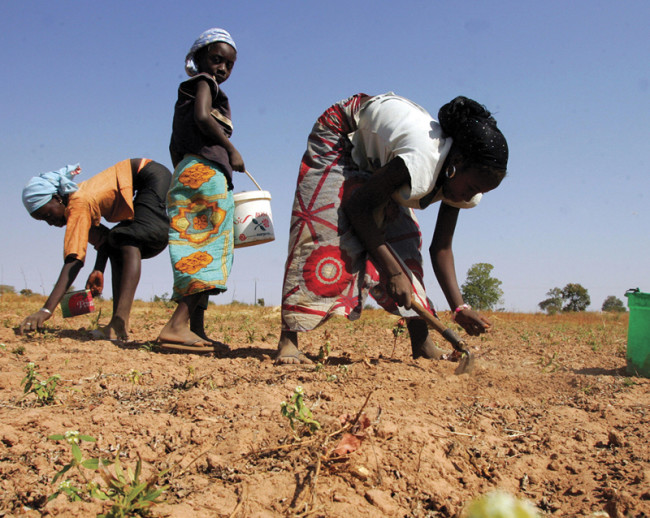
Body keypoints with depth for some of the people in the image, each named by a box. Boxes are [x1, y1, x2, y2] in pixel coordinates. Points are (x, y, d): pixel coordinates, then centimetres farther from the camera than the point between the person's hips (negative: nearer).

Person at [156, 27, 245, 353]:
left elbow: (174, 145, 26)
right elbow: (202, 116, -16)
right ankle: (178, 325, -22)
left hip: (185, 173, 9)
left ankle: (195, 328, 5)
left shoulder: (185, 94, 29)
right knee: (209, 249, -13)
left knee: (196, 251, 6)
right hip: (206, 171, -9)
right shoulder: (203, 83, 4)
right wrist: (231, 149, -8)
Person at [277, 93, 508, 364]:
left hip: (376, 156, 7)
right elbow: (358, 207, -31)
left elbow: (441, 248, -11)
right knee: (324, 229, -20)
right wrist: (394, 271, -30)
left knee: (403, 238, -4)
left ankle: (422, 344, -3)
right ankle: (287, 340, -21)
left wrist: (459, 307, -21)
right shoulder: (422, 160, -41)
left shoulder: (463, 179, -16)